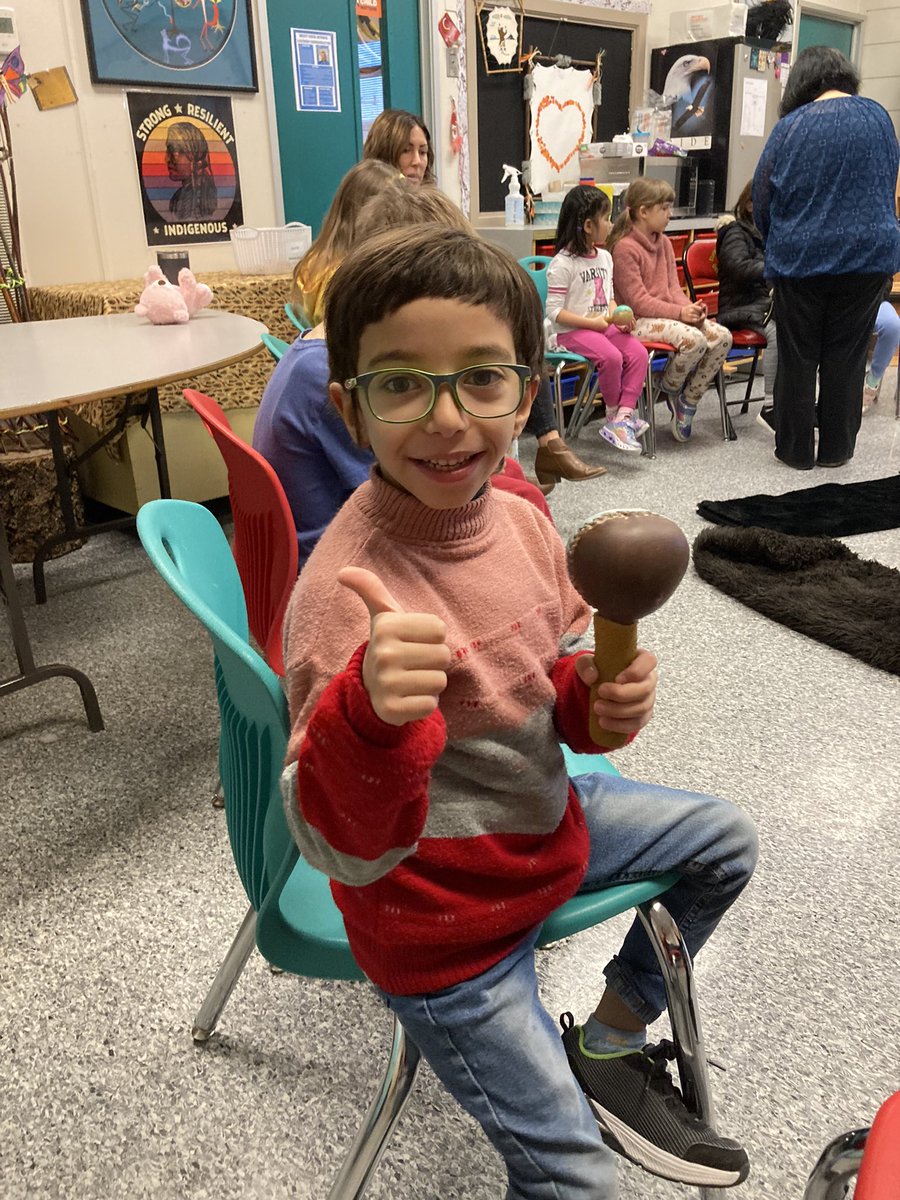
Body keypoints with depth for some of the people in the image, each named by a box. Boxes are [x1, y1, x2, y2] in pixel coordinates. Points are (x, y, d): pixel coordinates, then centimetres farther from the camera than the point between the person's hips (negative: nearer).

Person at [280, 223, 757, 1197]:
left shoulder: (520, 520, -10)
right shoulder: (347, 588, -33)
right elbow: (347, 850, -30)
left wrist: (602, 697, -17)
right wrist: (369, 719, -50)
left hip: (545, 823, 7)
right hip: (444, 928, -7)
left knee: (724, 840, 24)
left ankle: (610, 1046, 38)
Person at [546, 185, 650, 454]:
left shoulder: (605, 257, 14)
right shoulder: (562, 264, -11)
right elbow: (554, 311, -14)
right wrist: (591, 322, -19)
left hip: (604, 326, 7)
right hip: (571, 331, -7)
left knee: (638, 352, -17)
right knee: (611, 356, -30)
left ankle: (621, 417, -20)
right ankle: (615, 413, -6)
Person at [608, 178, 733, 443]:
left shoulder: (664, 242, 16)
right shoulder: (624, 247, -11)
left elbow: (673, 287, 14)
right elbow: (637, 300, -15)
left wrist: (690, 308, -8)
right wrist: (680, 313, -20)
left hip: (669, 314, 8)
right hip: (639, 320, -8)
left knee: (722, 336, -14)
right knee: (694, 339, -33)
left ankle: (688, 401, -1)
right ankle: (669, 388, -1)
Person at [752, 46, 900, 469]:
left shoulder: (790, 127, -4)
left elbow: (763, 196, 3)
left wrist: (778, 243, 19)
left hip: (800, 257, -2)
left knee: (797, 358, 7)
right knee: (845, 356, 9)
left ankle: (795, 449, 13)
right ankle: (836, 448, 16)